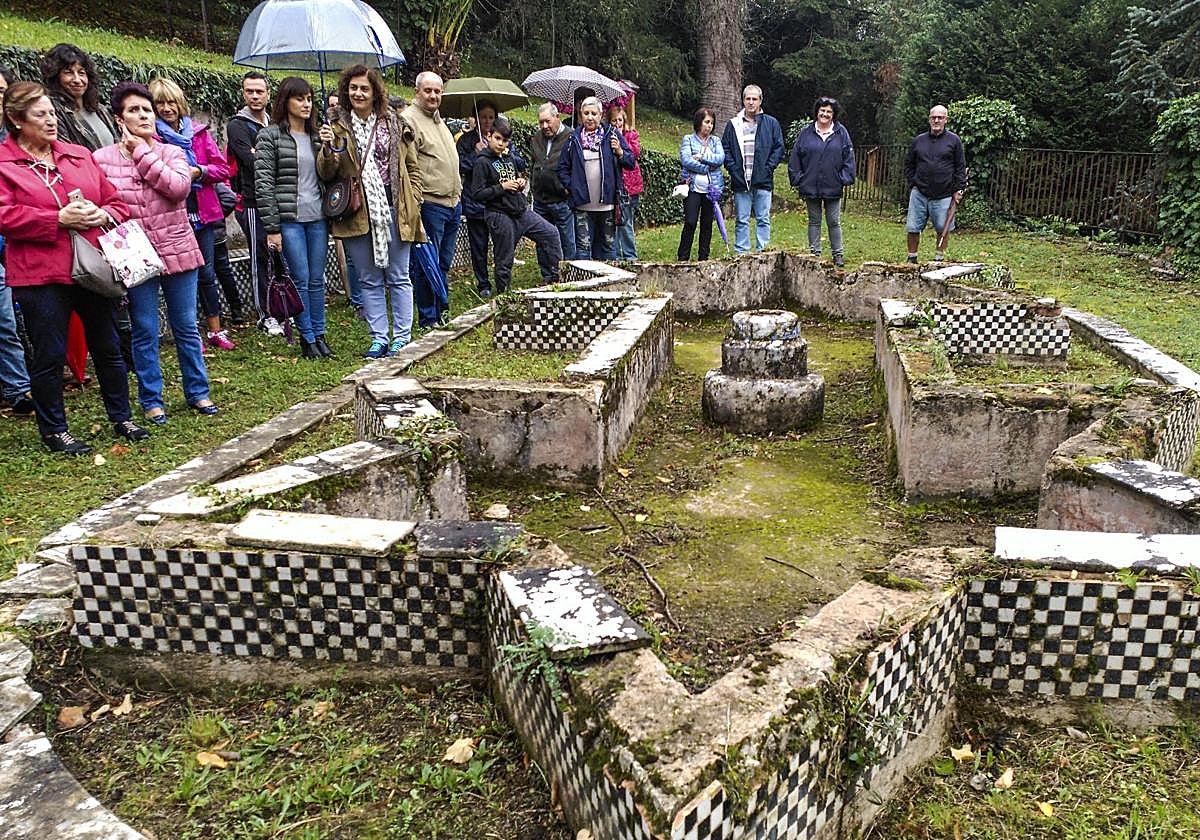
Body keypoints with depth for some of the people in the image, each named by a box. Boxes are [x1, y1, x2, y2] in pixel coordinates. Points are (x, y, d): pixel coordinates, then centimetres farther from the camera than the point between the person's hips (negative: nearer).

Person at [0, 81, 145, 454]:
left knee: (108, 347, 13)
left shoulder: (79, 156, 12)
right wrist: (59, 219, -19)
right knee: (49, 355, 3)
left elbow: (115, 200, 14)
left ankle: (121, 418, 27)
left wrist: (103, 215, -8)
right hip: (40, 275, -4)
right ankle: (54, 430, 18)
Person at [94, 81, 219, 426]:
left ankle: (197, 392, 23)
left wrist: (141, 152, -12)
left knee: (187, 327, 10)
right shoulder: (102, 159, -1)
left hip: (178, 251, 1)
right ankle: (151, 400, 18)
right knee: (145, 332, 6)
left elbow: (179, 187, -17)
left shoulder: (173, 153, 3)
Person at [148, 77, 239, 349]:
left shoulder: (199, 131, 7)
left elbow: (223, 168, 5)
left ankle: (215, 331, 18)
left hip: (202, 211, 3)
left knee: (207, 272, 8)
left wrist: (198, 171, -10)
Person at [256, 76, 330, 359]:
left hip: (318, 218, 5)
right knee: (301, 279, -1)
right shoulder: (270, 136, -2)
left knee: (317, 279, 9)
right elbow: (263, 183, -6)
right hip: (290, 219, -4)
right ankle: (307, 338, 10)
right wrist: (271, 228, -11)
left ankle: (319, 334, 19)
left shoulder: (316, 136, 13)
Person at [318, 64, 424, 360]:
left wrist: (412, 203, 2)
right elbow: (326, 173, -1)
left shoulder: (395, 124, 7)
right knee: (370, 280, 8)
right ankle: (379, 338, 15)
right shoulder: (338, 127, 5)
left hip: (394, 211, 0)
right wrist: (328, 149, -20)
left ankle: (401, 338, 12)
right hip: (358, 214, 0)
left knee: (398, 277, 5)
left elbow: (412, 168, 12)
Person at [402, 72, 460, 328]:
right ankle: (429, 318, 6)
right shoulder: (409, 119, -10)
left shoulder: (438, 119, 19)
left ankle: (442, 311, 25)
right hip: (429, 204, -9)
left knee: (444, 262, 15)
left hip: (452, 202, 9)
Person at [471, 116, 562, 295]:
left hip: (522, 211, 7)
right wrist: (502, 187, -17)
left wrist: (521, 183, 5)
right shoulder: (482, 162, -9)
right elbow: (477, 194, -15)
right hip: (500, 216, -7)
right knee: (505, 261, 1)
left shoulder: (511, 158, 11)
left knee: (551, 233, 7)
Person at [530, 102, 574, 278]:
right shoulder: (536, 140, 14)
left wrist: (568, 189, -12)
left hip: (562, 201, -7)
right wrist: (533, 188, 19)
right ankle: (549, 277, 22)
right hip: (540, 201, 7)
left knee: (567, 242, 1)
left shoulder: (570, 138, -8)